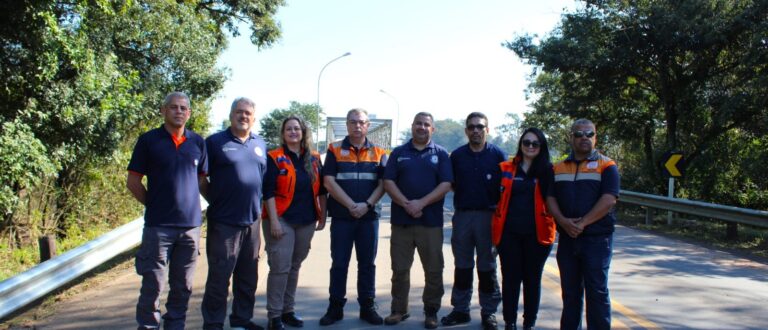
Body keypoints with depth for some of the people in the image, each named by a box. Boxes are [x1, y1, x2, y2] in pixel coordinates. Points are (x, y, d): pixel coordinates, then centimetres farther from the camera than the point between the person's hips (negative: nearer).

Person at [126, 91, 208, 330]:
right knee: (153, 284, 1)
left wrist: (189, 202, 8)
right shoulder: (149, 140, 0)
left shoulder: (198, 142, 8)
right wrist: (154, 204, 1)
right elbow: (133, 181, 2)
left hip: (191, 224, 3)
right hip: (158, 225, -3)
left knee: (182, 286, 11)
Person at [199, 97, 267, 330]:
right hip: (224, 222, -5)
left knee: (248, 277, 13)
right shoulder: (215, 142, -3)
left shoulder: (260, 145, 12)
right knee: (219, 277, 0)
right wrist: (215, 201, -2)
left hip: (252, 221, 5)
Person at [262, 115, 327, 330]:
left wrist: (322, 215, 10)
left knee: (295, 266, 12)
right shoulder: (274, 158, -4)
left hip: (307, 221, 5)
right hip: (282, 220, -5)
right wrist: (274, 221, -15)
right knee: (280, 268, -8)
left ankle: (288, 310, 22)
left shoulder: (314, 159, 10)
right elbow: (268, 192, -9)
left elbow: (321, 189, 14)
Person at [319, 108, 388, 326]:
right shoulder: (335, 150, 2)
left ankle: (367, 307, 18)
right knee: (339, 264, 4)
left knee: (367, 264, 8)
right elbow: (329, 182, -6)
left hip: (369, 217, 1)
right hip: (341, 217, -1)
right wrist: (351, 205, -15)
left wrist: (367, 205, -14)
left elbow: (382, 183, 1)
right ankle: (335, 308, 14)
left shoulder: (378, 153, 7)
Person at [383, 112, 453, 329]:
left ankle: (431, 311, 18)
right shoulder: (399, 153, 9)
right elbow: (388, 182, 1)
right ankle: (399, 309, 19)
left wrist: (421, 203, -16)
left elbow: (445, 185, -4)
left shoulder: (441, 154, 6)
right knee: (399, 269, 7)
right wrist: (406, 204, -14)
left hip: (431, 221, -1)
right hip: (401, 220, 1)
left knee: (433, 270, 4)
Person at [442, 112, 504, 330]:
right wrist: (464, 193, 2)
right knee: (462, 265, 9)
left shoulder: (498, 155, 0)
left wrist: (498, 208, -5)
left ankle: (489, 312, 16)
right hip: (462, 214, 2)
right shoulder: (457, 155, 7)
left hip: (488, 215, -2)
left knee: (487, 265, 6)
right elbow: (451, 184, 14)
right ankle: (460, 309, 19)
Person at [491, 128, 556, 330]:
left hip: (537, 233, 0)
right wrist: (496, 230, 4)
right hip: (509, 232, 1)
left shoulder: (548, 171, 3)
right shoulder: (506, 169, 6)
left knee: (532, 279, 9)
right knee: (510, 278, 5)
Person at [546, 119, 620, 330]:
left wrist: (583, 223, -17)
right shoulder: (559, 168, 13)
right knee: (570, 291, 12)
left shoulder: (606, 166, 0)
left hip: (597, 238, -4)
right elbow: (550, 198, 6)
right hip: (567, 238, 4)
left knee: (597, 290, -1)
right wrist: (564, 221, -12)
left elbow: (608, 200, -11)